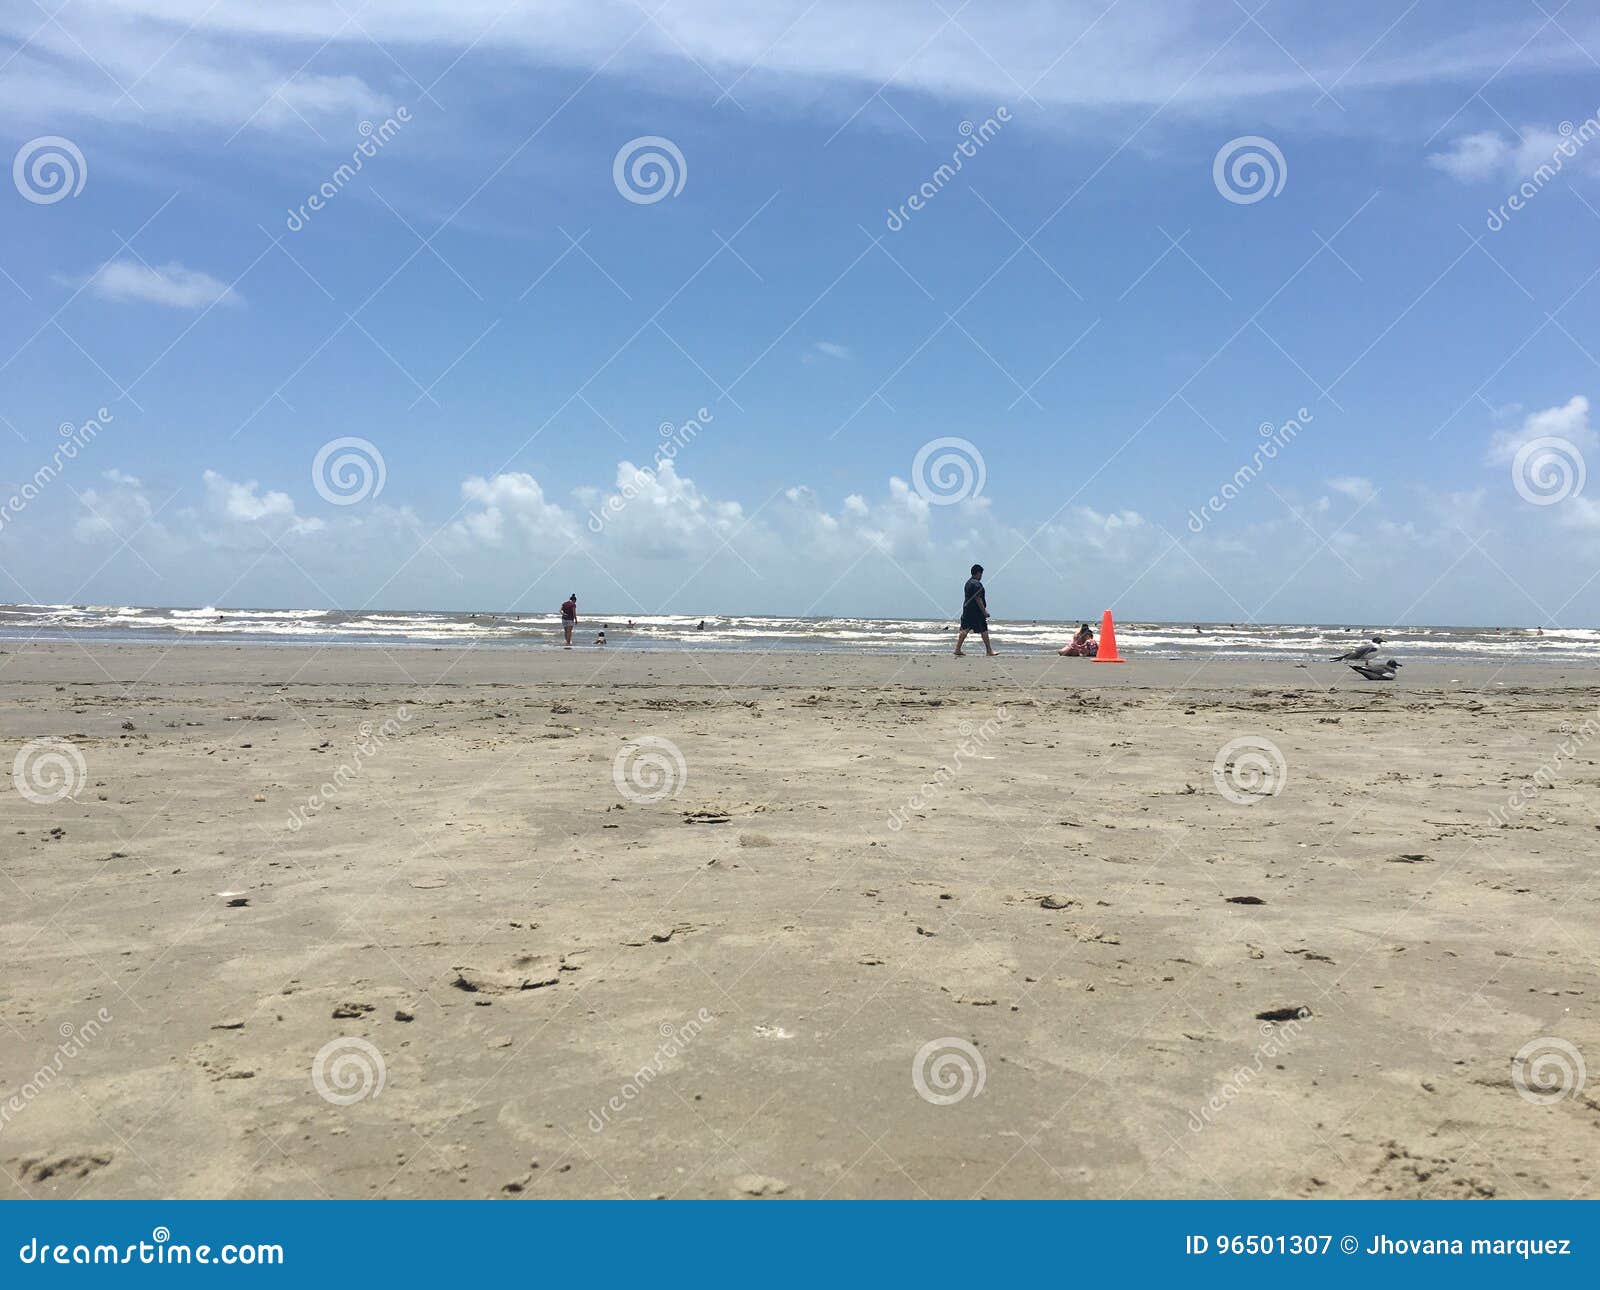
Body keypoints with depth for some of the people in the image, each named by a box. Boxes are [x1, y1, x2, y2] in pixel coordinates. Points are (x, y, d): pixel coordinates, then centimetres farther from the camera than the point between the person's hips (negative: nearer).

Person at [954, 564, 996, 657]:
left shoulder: (968, 582, 16)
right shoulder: (976, 584, -15)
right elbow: (978, 599, -20)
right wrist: (984, 612, -17)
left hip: (967, 609, 9)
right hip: (976, 611, -9)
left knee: (964, 630, 5)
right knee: (984, 630, -1)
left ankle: (957, 649, 0)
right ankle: (989, 650, 5)